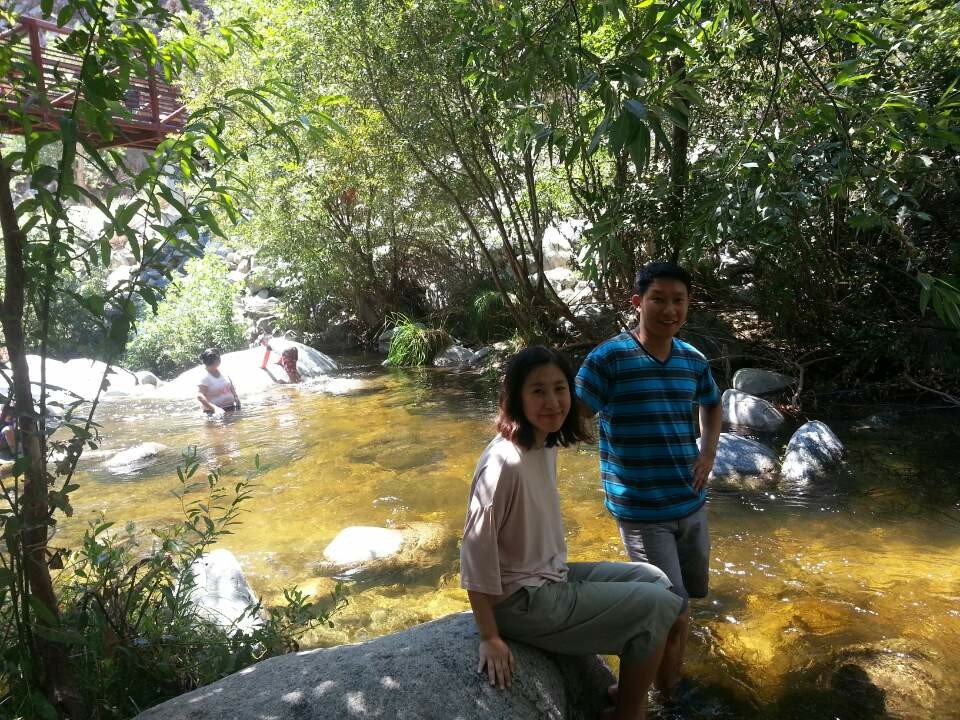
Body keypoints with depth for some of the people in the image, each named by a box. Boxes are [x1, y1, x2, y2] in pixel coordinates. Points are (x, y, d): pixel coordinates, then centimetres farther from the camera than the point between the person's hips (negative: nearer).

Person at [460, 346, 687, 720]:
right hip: (523, 601, -9)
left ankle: (628, 690, 30)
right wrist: (490, 638, -21)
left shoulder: (546, 445, 0)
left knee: (653, 579, 14)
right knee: (656, 605, -6)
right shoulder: (505, 463, -28)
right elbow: (475, 550, -25)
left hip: (553, 576, 9)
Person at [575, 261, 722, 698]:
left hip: (691, 503, 7)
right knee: (675, 612, -2)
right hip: (640, 511, -6)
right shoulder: (608, 358, -15)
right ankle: (669, 692, 27)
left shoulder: (693, 360, 3)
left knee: (691, 593, 23)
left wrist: (708, 453, 8)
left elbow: (712, 405, 22)